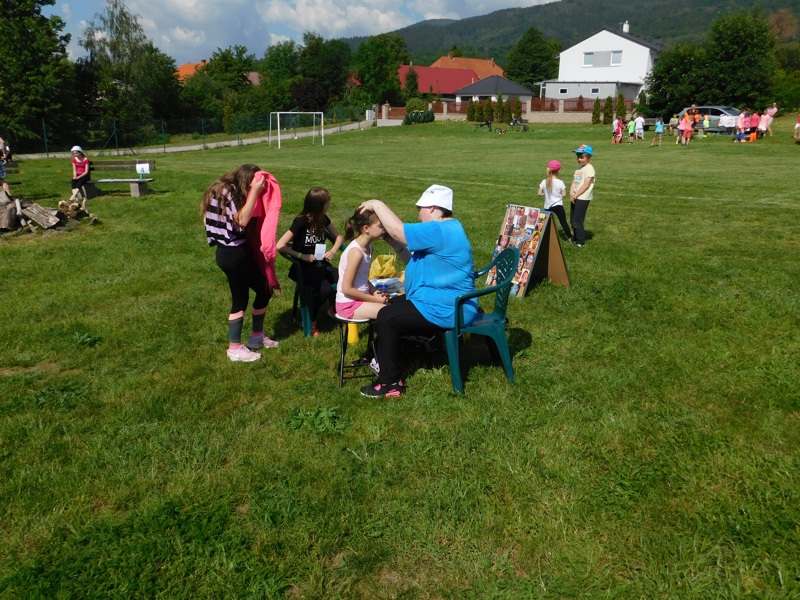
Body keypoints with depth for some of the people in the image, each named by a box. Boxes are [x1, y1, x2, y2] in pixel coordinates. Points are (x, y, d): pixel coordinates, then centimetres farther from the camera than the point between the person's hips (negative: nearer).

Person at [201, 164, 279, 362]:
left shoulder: (232, 191, 13)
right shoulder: (227, 192, -17)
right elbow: (242, 220, -27)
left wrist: (256, 192, 5)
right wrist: (254, 192, -26)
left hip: (238, 251, 10)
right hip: (232, 254, -10)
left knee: (264, 290, 15)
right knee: (240, 300, 1)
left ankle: (257, 336, 31)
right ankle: (235, 349, 15)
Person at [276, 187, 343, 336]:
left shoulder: (323, 219, 2)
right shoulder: (301, 221, -16)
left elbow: (339, 237, 15)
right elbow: (280, 246, -18)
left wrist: (333, 251, -5)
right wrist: (302, 256, -24)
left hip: (320, 264, 5)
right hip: (302, 267, -5)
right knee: (325, 288, -31)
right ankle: (309, 321, -7)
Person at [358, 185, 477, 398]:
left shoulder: (440, 231, -22)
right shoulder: (445, 229, 13)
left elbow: (399, 231, -27)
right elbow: (415, 262, 14)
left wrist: (377, 205, -14)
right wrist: (394, 244, 3)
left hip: (445, 310, -11)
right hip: (447, 302, 11)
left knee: (386, 318, -8)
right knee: (392, 306, 20)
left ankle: (390, 384, -2)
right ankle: (383, 359, 31)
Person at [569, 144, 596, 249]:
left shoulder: (589, 169, -11)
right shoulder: (579, 168, 16)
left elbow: (586, 185, -17)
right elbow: (574, 182, 11)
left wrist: (576, 195, -14)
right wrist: (571, 193, -6)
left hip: (583, 198, -9)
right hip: (575, 198, 9)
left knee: (577, 221, -7)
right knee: (572, 221, 15)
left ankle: (581, 242, 4)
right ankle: (576, 238, 31)